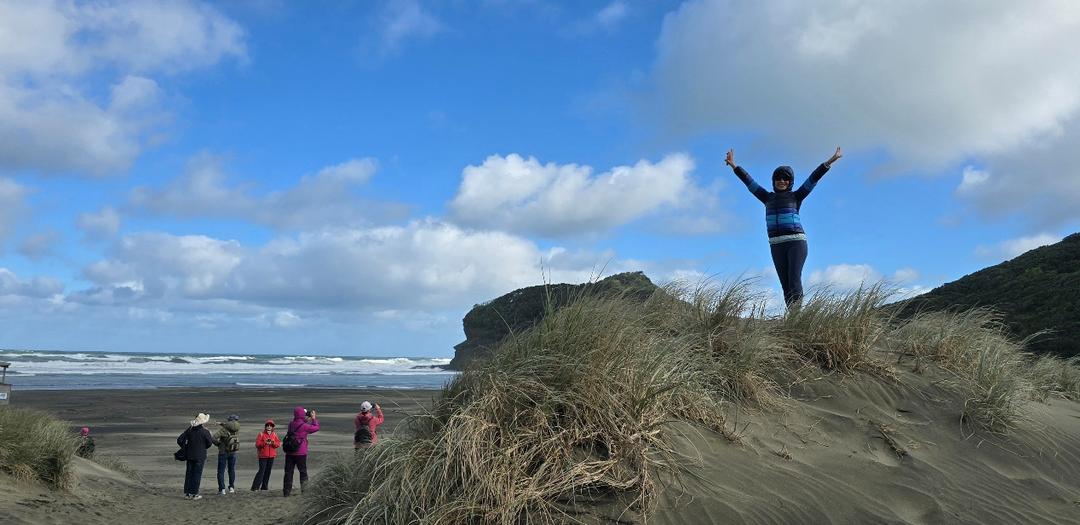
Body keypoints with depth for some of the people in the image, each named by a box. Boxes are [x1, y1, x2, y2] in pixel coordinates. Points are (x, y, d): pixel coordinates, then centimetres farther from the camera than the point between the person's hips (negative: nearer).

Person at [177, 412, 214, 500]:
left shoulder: (189, 430, -1)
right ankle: (194, 494, 5)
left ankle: (187, 493, 16)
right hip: (200, 456, -4)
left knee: (189, 473, 12)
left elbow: (179, 440, 0)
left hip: (190, 455, 4)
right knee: (197, 475, 3)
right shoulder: (205, 432, -14)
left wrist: (185, 448, 13)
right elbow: (209, 443, -5)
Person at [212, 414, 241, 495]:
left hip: (223, 452, -4)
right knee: (232, 470, 18)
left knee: (221, 471, 5)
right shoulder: (237, 429, -7)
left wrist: (218, 443, -8)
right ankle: (231, 487, 17)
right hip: (233, 453, 4)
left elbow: (214, 437, -27)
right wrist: (222, 423, 12)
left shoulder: (223, 429, -20)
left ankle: (222, 489, 2)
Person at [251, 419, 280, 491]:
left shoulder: (274, 435, 11)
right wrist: (265, 443, -21)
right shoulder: (261, 434, -1)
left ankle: (264, 486, 15)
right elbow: (257, 444, -8)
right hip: (263, 456, -4)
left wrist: (273, 443, -15)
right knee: (262, 471, -10)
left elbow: (278, 443, 4)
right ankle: (255, 487, -7)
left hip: (271, 456, 4)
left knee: (268, 471, 7)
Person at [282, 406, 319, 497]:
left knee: (288, 472, 9)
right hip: (300, 453, -5)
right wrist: (314, 418, 11)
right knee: (303, 472, 8)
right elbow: (316, 428, -1)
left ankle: (286, 491, 10)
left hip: (289, 453, 5)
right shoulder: (304, 426, -13)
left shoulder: (291, 424, 4)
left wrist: (307, 420, 17)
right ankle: (304, 490, 9)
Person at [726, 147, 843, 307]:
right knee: (785, 283, -1)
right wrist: (733, 165, 17)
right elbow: (748, 181, 17)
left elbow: (814, 178, 1)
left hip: (796, 241, -3)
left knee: (794, 280, -16)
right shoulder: (768, 197, 15)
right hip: (777, 245, 4)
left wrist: (830, 161, -4)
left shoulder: (796, 196, 7)